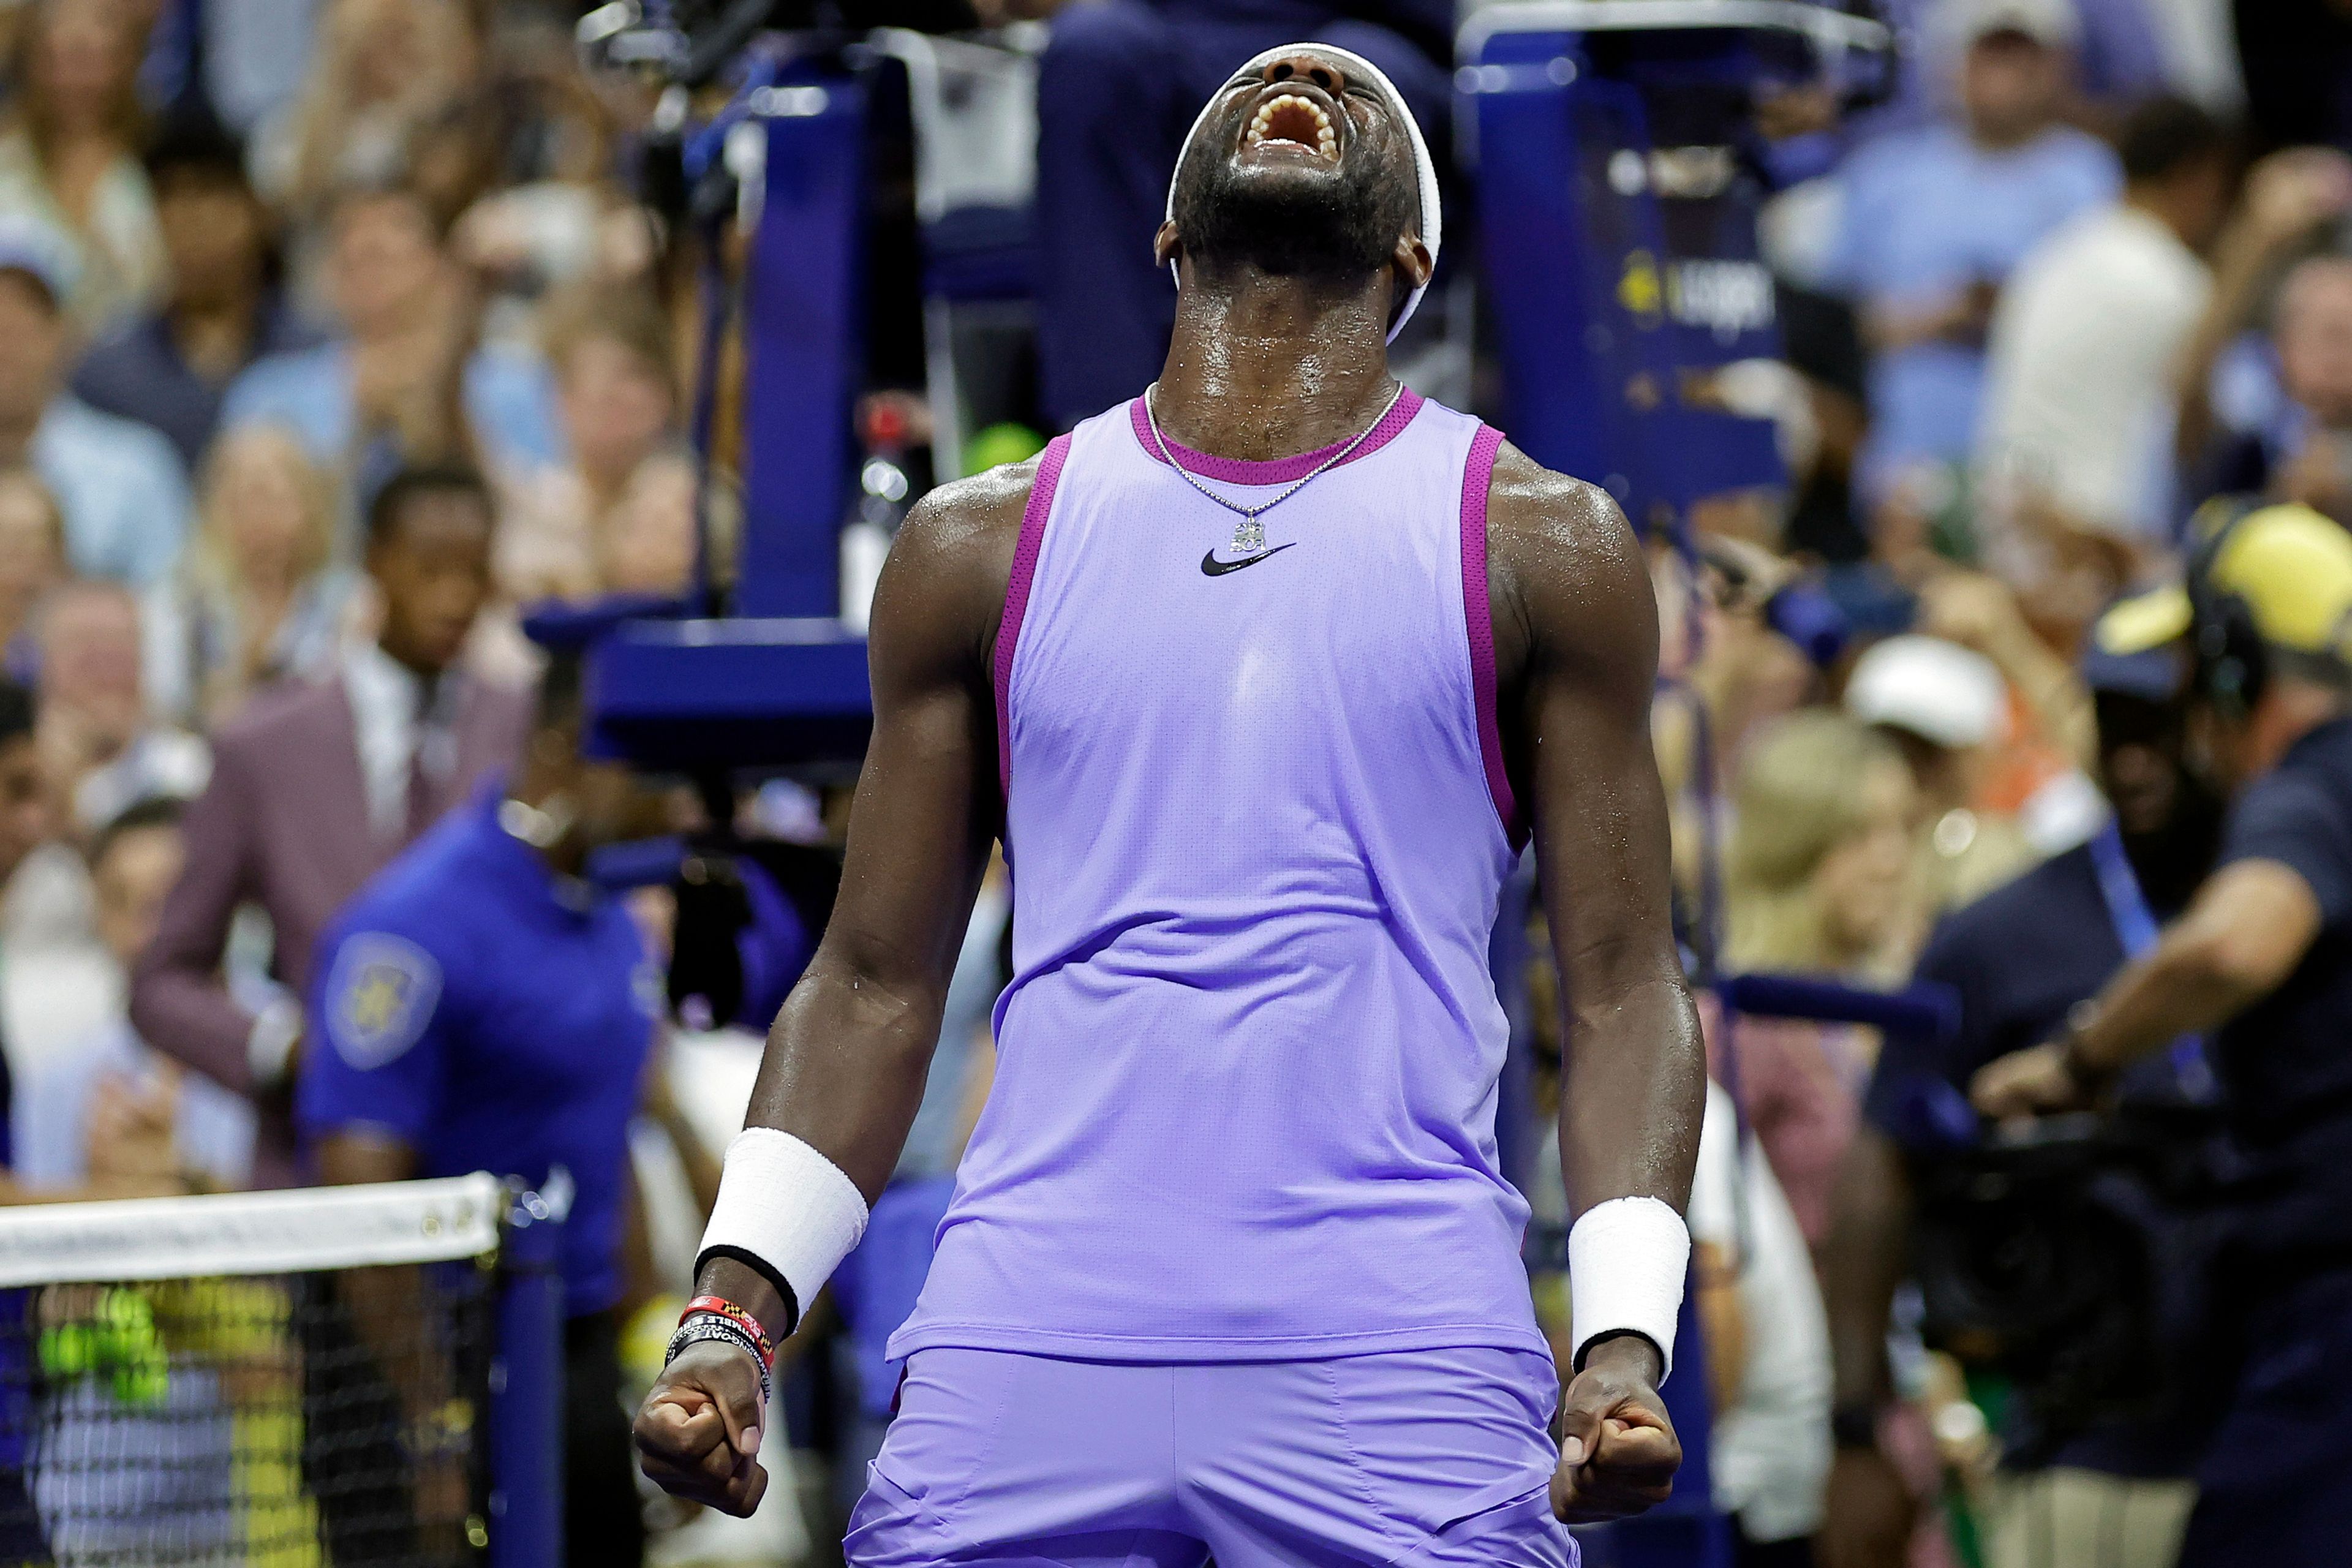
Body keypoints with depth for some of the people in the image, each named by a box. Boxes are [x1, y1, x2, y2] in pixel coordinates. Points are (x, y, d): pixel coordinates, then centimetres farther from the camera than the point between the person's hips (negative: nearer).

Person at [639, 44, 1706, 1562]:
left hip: (1394, 1369, -1)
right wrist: (736, 1311, 0)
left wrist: (1628, 1342, -8)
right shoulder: (983, 549, 14)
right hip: (1025, 1355, 1)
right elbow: (876, 984, 14)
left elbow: (1622, 987, 7)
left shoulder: (1541, 548, 10)